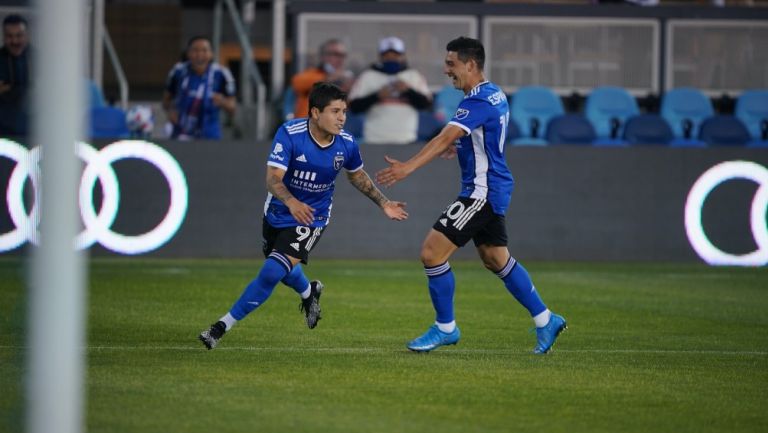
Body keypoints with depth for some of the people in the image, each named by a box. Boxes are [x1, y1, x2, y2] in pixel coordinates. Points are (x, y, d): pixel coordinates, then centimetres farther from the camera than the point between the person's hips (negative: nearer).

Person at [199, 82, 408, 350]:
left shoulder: (346, 144, -14)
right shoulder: (290, 134, -25)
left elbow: (358, 176, 9)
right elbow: (273, 178, -31)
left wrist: (383, 204, 9)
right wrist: (291, 202, -50)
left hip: (311, 219, -1)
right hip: (278, 213, 1)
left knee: (272, 272, -18)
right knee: (284, 271, 24)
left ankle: (224, 326, -7)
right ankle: (309, 293, 61)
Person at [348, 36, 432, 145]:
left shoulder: (414, 76, 12)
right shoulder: (367, 77, 8)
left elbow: (426, 103, 3)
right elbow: (354, 106, -1)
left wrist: (408, 90, -12)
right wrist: (376, 96, -14)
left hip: (406, 140, 1)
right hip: (375, 141, -1)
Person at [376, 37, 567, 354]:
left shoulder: (480, 100, -20)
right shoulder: (494, 95, 11)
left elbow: (446, 138, -31)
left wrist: (408, 167, -39)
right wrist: (460, 146, 31)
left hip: (482, 192, -11)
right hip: (490, 191, 11)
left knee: (432, 253, -10)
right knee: (497, 260, 19)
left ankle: (445, 328, 1)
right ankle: (545, 321, 25)